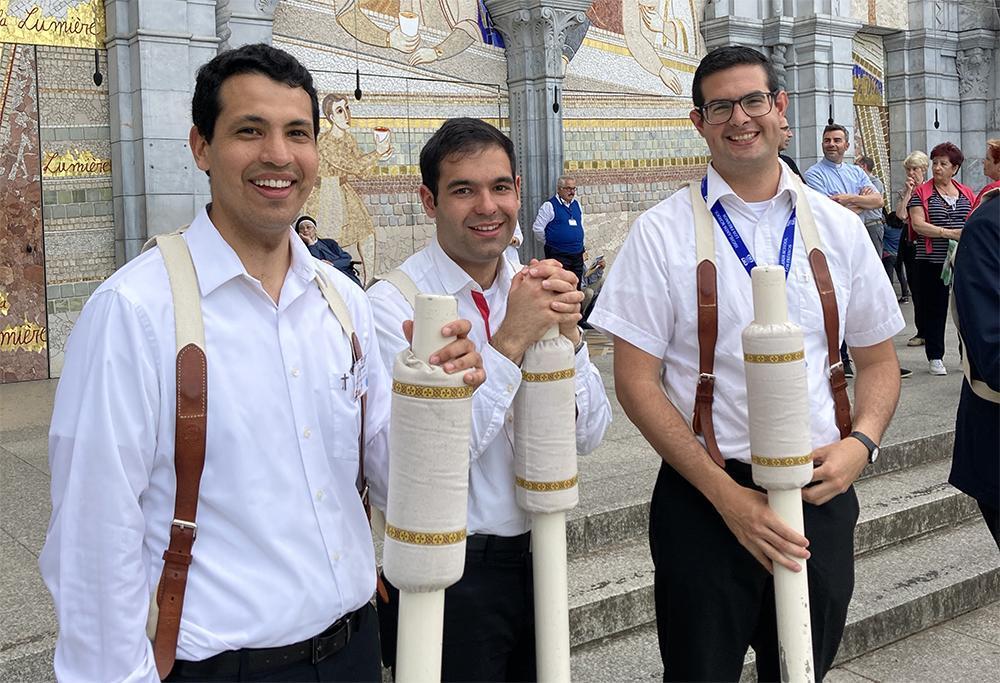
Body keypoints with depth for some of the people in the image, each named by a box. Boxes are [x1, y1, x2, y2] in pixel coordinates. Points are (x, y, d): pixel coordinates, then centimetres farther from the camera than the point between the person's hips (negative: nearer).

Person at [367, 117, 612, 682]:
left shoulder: (533, 289, 1)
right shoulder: (392, 305, -17)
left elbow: (589, 435, 0)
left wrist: (567, 332, -16)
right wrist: (509, 343, -28)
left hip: (536, 555, 6)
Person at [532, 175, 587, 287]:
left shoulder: (576, 204, 12)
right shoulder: (550, 206, -8)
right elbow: (537, 229, -7)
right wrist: (549, 242, 2)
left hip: (578, 254, 7)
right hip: (558, 256, -6)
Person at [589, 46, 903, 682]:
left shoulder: (839, 227, 4)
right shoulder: (662, 232, -6)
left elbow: (879, 360, 11)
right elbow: (636, 380, -8)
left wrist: (861, 443, -9)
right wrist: (726, 494, -14)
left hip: (822, 490, 3)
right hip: (704, 498, -3)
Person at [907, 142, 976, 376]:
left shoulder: (967, 194, 13)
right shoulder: (921, 192, 2)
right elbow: (918, 224, -10)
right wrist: (949, 233, -19)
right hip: (932, 262, -3)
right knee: (934, 310, 4)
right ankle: (935, 357, 13)